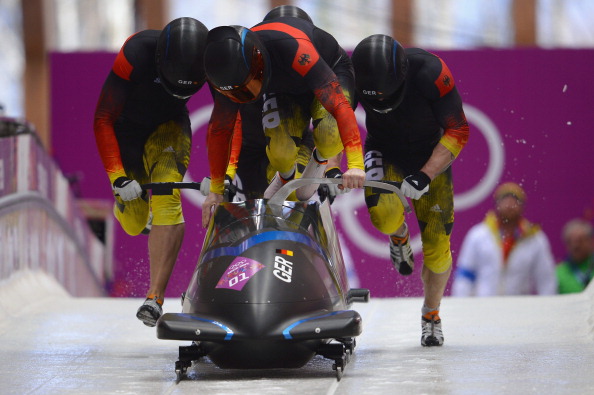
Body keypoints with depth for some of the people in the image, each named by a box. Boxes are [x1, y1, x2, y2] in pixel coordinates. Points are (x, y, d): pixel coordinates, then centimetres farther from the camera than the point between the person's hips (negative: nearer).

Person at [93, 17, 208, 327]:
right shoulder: (136, 55, -35)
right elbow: (103, 119, -26)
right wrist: (117, 177, -32)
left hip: (168, 129, 1)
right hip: (125, 130, 0)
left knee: (167, 199, -26)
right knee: (135, 225, 6)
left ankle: (156, 296, -28)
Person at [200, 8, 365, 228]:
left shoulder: (295, 51, -45)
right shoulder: (231, 73, -27)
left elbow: (339, 105, -48)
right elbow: (219, 130, -11)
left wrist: (355, 164, -57)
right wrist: (215, 190, -8)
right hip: (283, 90, 4)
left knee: (329, 137, -33)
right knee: (281, 150, -22)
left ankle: (320, 161, 4)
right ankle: (285, 179, 14)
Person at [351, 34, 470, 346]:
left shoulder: (429, 72, -32)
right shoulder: (352, 77, -26)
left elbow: (458, 131, -24)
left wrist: (425, 175, -34)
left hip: (431, 155, -1)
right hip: (385, 153, 1)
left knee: (437, 243, -8)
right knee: (384, 217, -29)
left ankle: (431, 314, 21)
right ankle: (399, 234, 10)